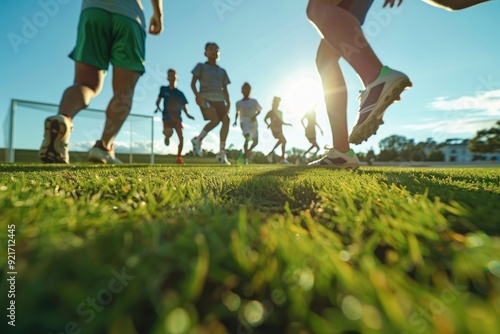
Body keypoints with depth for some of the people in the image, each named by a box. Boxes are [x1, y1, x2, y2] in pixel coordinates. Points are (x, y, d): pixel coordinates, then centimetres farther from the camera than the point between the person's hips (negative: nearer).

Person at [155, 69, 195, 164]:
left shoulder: (180, 93, 7)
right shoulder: (163, 89, 7)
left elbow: (184, 106, 8)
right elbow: (159, 99, 11)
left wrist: (187, 114, -11)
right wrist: (157, 105, -11)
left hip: (177, 117, 2)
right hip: (167, 116, -1)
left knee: (181, 137, -10)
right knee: (168, 133, -28)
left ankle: (179, 157, 1)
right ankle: (167, 137, 14)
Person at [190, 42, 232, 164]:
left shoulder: (222, 71, 24)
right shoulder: (201, 66, 13)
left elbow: (225, 89, 20)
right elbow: (193, 83, 2)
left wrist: (228, 103, 6)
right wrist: (197, 95, -17)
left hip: (219, 99, 4)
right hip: (206, 97, -4)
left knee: (226, 119, -19)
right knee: (215, 119, -27)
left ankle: (221, 153, -18)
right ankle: (198, 139, -3)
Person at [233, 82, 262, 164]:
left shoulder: (254, 101, 6)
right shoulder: (238, 103, 8)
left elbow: (259, 110, 10)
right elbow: (237, 113, 20)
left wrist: (255, 115, -9)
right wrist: (235, 120, 4)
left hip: (253, 123, 2)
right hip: (244, 122, -2)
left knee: (255, 141, 1)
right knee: (247, 137, -29)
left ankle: (249, 151, 33)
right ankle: (245, 156, -21)